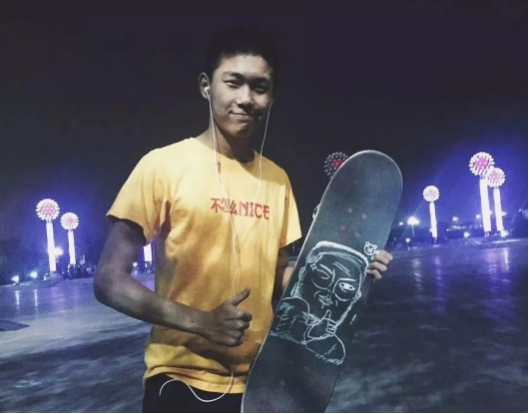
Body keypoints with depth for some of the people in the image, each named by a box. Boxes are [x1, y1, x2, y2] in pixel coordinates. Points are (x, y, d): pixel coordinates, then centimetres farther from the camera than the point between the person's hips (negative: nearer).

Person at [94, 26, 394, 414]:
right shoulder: (163, 165, -11)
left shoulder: (278, 180, 2)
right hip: (183, 382, -4)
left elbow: (278, 280, 9)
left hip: (257, 380, 5)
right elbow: (109, 281, -10)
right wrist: (198, 321, -20)